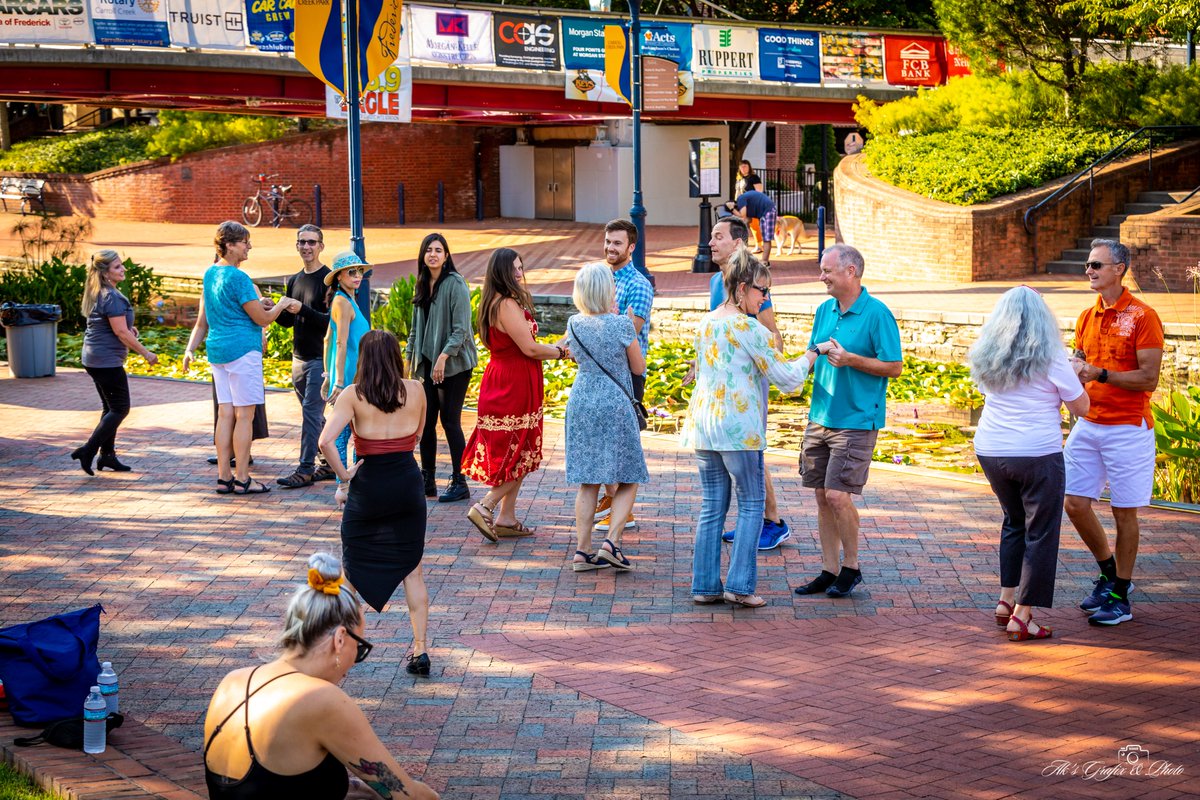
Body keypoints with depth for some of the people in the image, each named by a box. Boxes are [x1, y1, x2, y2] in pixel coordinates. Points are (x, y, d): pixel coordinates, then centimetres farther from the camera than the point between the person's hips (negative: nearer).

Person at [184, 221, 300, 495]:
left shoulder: (210, 274, 12)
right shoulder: (238, 278, -14)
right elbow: (263, 319, -10)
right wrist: (283, 304, 4)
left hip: (217, 350, 9)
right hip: (242, 349, -9)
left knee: (225, 414, 9)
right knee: (244, 415, -4)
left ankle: (224, 477, 9)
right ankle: (242, 480, -2)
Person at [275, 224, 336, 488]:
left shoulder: (328, 279, -10)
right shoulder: (294, 281, 14)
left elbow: (332, 321, -18)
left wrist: (303, 310, -27)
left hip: (321, 358, -8)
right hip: (299, 357, 8)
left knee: (311, 413, -10)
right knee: (315, 415, 12)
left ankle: (305, 470, -8)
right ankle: (330, 464, 21)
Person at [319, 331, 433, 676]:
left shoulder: (354, 395, -9)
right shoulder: (415, 391, -1)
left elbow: (326, 441, -19)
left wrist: (344, 476, -9)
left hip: (368, 486, -2)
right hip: (407, 483, 2)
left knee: (354, 567, 17)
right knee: (411, 569, 11)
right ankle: (420, 648, 6)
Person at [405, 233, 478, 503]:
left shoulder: (455, 284, -10)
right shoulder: (422, 285, 12)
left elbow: (461, 328, -15)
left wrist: (443, 356, -21)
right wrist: (409, 357, 15)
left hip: (454, 364, -7)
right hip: (428, 363, 7)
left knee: (450, 420, -5)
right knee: (426, 420, 7)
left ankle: (459, 483, 3)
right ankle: (427, 480, 17)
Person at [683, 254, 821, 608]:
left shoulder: (706, 322, 11)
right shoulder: (749, 328, -12)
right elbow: (785, 377, -8)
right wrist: (809, 357, 10)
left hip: (703, 423, 7)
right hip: (738, 427, -7)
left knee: (712, 506, 11)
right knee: (751, 504, 4)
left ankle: (705, 585, 11)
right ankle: (739, 585, 0)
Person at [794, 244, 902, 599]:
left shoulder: (877, 313, -10)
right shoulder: (825, 310, 11)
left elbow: (894, 367, -10)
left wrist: (851, 359, -19)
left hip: (856, 420, -7)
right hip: (820, 418, 7)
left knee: (838, 496, -10)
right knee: (822, 496, 8)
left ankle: (851, 567, 9)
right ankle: (829, 571, 18)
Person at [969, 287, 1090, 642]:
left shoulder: (986, 356, 4)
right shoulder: (1050, 358, -9)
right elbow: (1081, 406, -2)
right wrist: (1074, 374, 15)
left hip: (990, 451, 5)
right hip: (1037, 454, -5)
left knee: (1014, 521, 24)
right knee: (1041, 533, 4)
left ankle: (1006, 600, 21)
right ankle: (1021, 617, 3)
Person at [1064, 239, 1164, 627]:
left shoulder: (1142, 317, -11)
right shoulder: (1087, 317, 11)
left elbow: (1149, 379, -15)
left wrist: (1100, 374, -23)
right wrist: (1071, 373, -2)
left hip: (1127, 427, -7)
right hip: (1088, 424, 7)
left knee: (1124, 512, 1)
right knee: (1075, 503, 4)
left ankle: (1120, 597, 12)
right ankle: (1110, 574, 26)